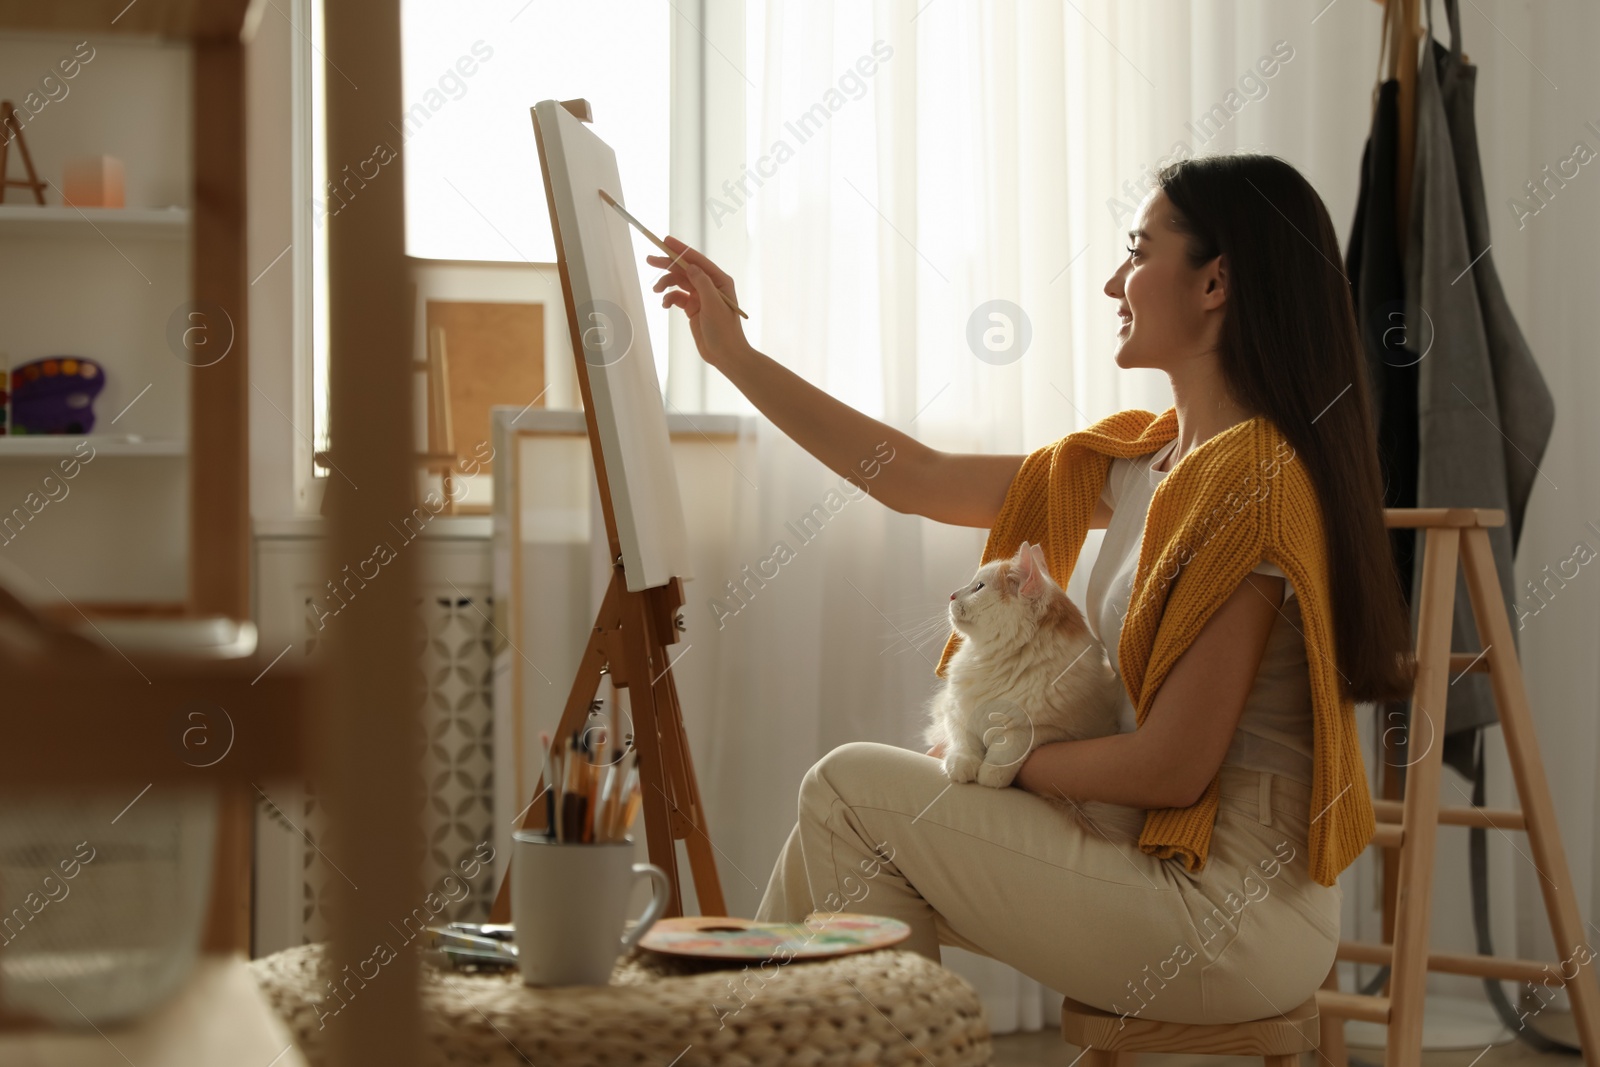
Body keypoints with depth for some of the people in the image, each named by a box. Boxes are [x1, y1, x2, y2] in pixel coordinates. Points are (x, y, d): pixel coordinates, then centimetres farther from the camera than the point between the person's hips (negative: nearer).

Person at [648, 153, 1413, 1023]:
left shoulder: (1250, 483, -19)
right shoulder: (1152, 455, 9)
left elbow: (1173, 766, -21)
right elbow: (922, 481, 14)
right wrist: (735, 356, 16)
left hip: (1231, 916, -9)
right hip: (1173, 863, 9)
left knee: (851, 787, -4)